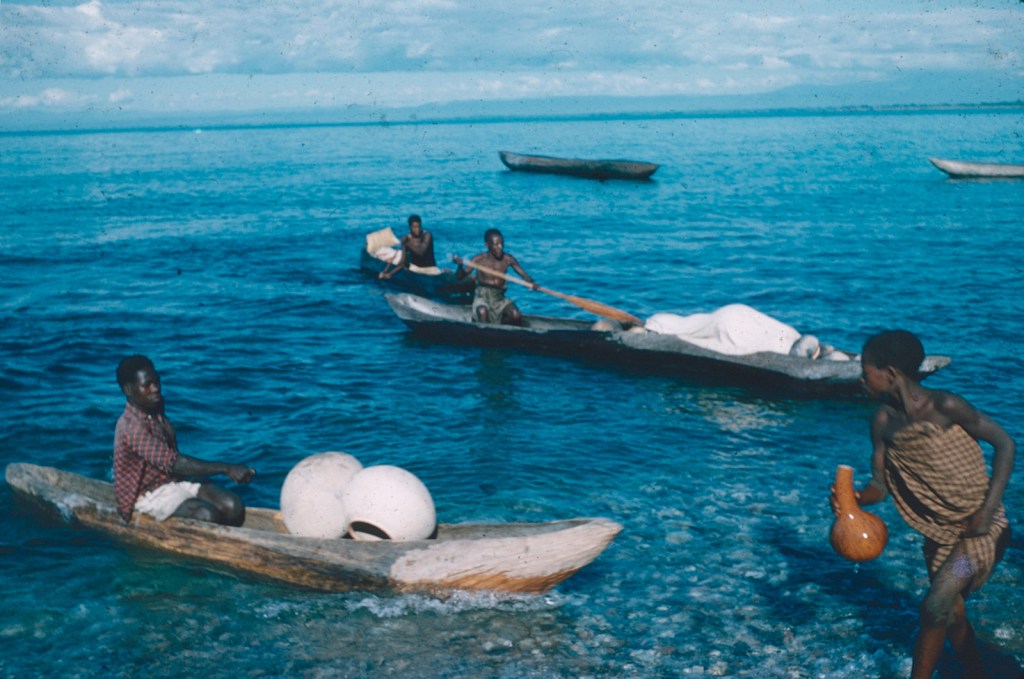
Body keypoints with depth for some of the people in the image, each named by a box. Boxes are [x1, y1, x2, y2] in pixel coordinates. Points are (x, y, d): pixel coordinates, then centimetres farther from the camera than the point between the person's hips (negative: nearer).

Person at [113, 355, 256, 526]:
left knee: (234, 505, -13)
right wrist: (227, 469, -30)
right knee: (208, 515, -30)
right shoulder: (132, 426, -22)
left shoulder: (157, 414, 7)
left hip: (174, 482, 8)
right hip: (149, 495, -8)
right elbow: (176, 464, -28)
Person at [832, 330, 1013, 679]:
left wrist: (988, 510, -21)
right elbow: (880, 485, -2)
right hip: (940, 532, 7)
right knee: (952, 615, 19)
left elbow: (1004, 443, -16)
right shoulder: (883, 421, -4)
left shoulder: (945, 407, -22)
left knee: (935, 609, -16)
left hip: (981, 528, -7)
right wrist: (852, 499, -25)